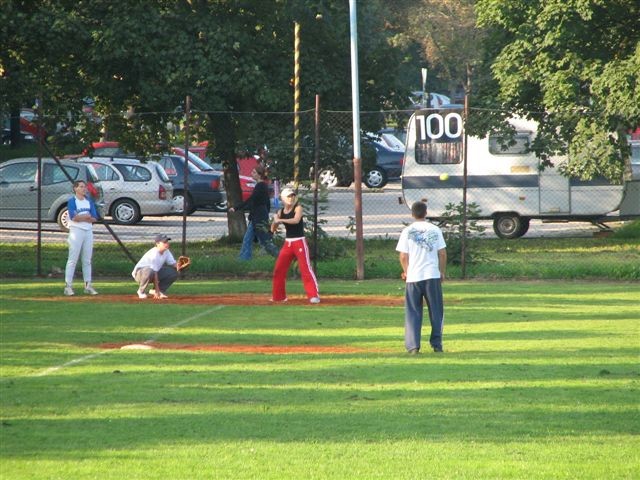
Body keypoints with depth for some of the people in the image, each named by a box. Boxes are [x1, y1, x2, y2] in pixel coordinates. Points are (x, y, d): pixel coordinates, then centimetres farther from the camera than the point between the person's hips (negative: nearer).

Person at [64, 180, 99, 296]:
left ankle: (88, 285, 12)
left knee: (87, 260, 8)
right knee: (73, 259, -8)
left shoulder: (89, 201, 13)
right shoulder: (72, 201, -4)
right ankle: (68, 285, -9)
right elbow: (74, 217, -17)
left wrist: (81, 217, -10)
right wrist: (87, 216, -5)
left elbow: (94, 218, 5)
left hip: (88, 231, 6)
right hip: (76, 231, -6)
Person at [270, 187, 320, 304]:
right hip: (287, 243, 6)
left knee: (305, 268, -14)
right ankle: (278, 296, 22)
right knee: (278, 269, 8)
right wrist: (275, 221, -9)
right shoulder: (281, 212, 8)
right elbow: (273, 229, 12)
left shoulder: (298, 208, -7)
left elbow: (296, 220, -27)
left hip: (299, 242, -6)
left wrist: (280, 220, -23)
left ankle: (314, 295, -17)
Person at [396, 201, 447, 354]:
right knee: (436, 312, 12)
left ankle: (413, 345, -5)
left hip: (413, 277, -1)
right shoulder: (435, 230, 2)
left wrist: (406, 272, 14)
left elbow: (403, 256, -3)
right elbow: (442, 253, 1)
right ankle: (437, 344, 12)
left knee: (413, 313, 4)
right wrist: (442, 272, 13)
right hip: (433, 275, 1)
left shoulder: (407, 232, -2)